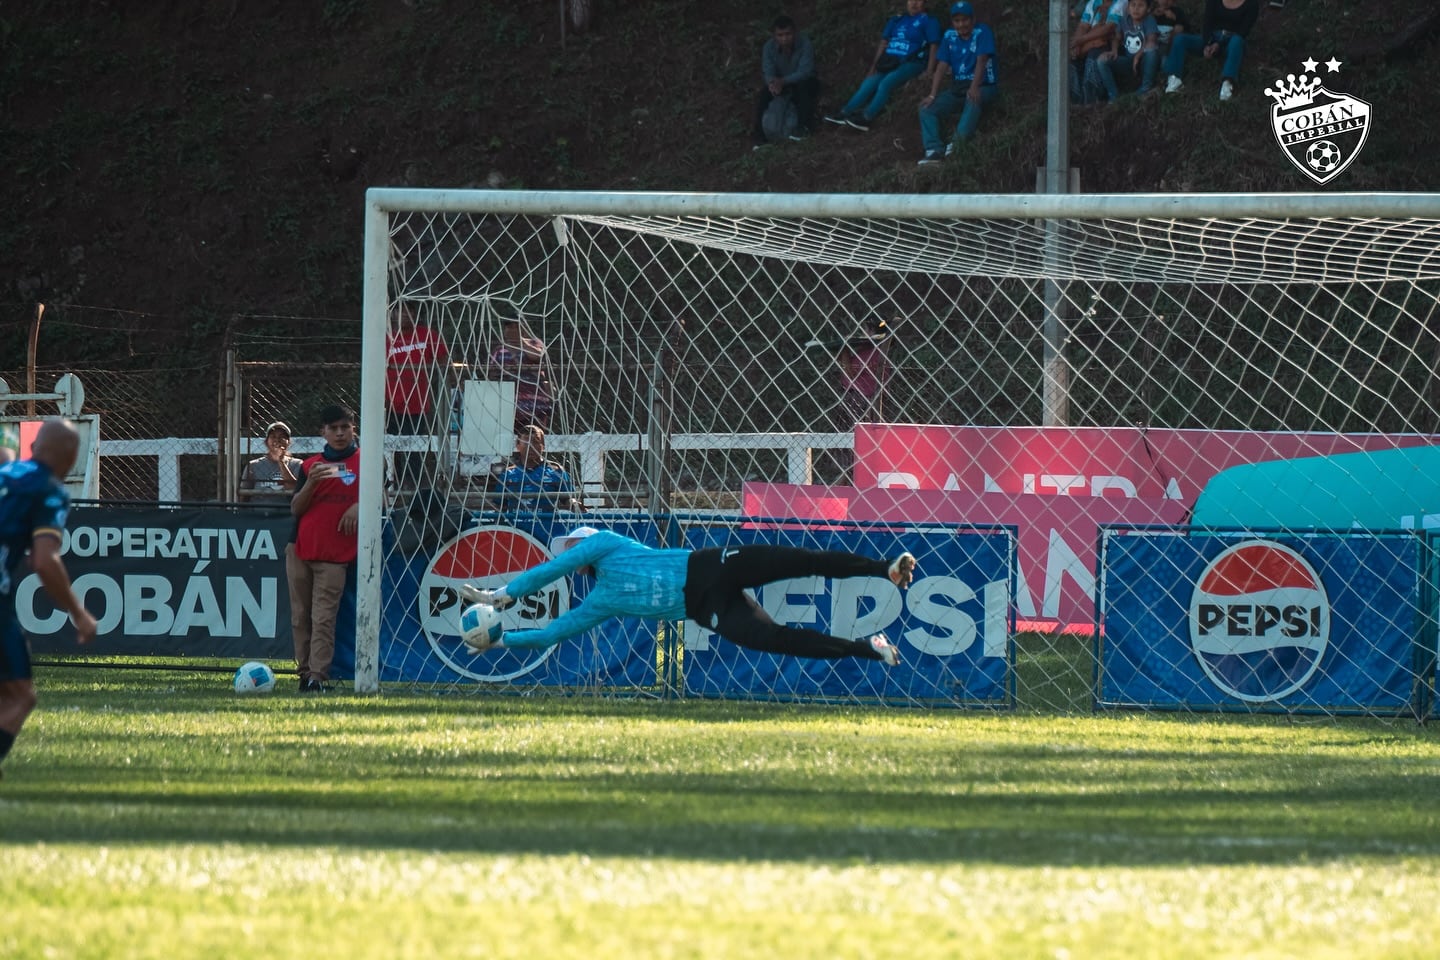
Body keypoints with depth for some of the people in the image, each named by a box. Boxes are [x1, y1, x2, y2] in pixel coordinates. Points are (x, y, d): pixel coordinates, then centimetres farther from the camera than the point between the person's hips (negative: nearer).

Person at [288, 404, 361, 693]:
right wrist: (311, 483, -12)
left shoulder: (365, 462, 3)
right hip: (301, 550, 4)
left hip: (335, 555, -4)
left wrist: (359, 506, -17)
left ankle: (318, 676, -16)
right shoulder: (310, 466, 11)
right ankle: (305, 672, 9)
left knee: (323, 618, -12)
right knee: (300, 615, 4)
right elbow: (296, 508, 6)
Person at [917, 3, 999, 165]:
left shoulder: (982, 33, -6)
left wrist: (974, 87, -33)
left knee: (973, 99, -40)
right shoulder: (950, 36, 7)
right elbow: (942, 66, 3)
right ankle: (934, 150, -30)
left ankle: (959, 140, -49)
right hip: (957, 88, 5)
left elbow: (981, 60, -19)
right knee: (927, 109, -13)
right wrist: (933, 95, -8)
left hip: (983, 86, -5)